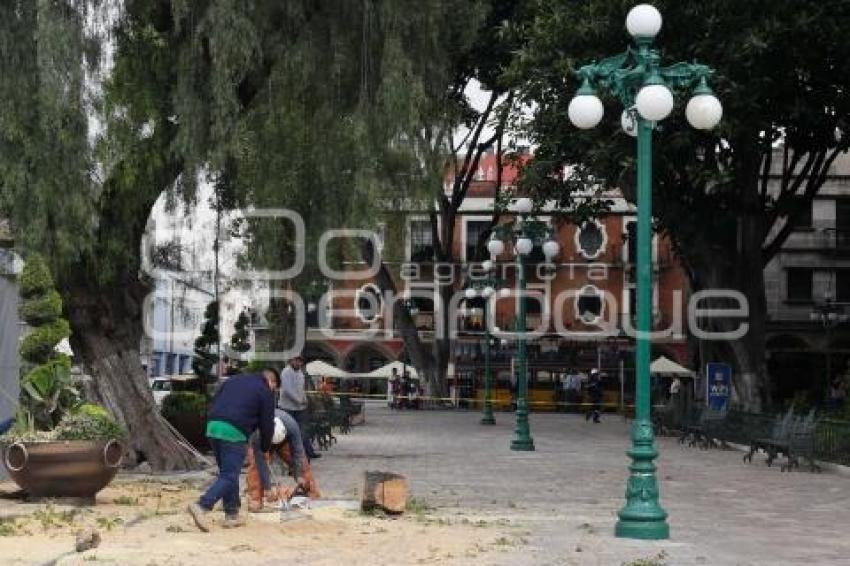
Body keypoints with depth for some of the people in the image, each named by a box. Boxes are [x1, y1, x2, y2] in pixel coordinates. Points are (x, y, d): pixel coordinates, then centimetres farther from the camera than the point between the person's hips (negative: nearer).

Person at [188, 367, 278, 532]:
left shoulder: (234, 380, 24)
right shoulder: (265, 392, 6)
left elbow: (213, 404, 22)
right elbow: (267, 425, 7)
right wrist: (265, 448, 23)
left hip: (213, 426, 7)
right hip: (234, 433, -7)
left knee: (228, 473, 17)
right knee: (229, 476, -4)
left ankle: (232, 515, 18)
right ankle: (202, 506, -21)